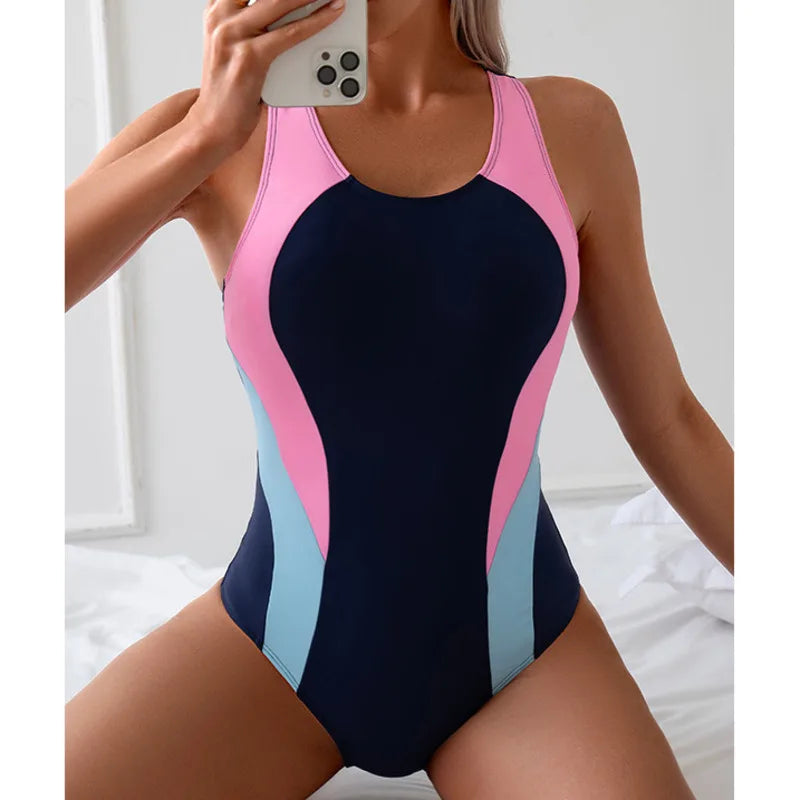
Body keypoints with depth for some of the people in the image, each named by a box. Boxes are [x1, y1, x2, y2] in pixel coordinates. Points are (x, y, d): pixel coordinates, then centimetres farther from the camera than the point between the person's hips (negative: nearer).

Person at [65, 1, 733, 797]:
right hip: (277, 651, 0)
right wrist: (208, 134, -24)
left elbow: (667, 418, 6)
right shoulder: (214, 129, -4)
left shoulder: (569, 124, 0)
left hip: (524, 656, 1)